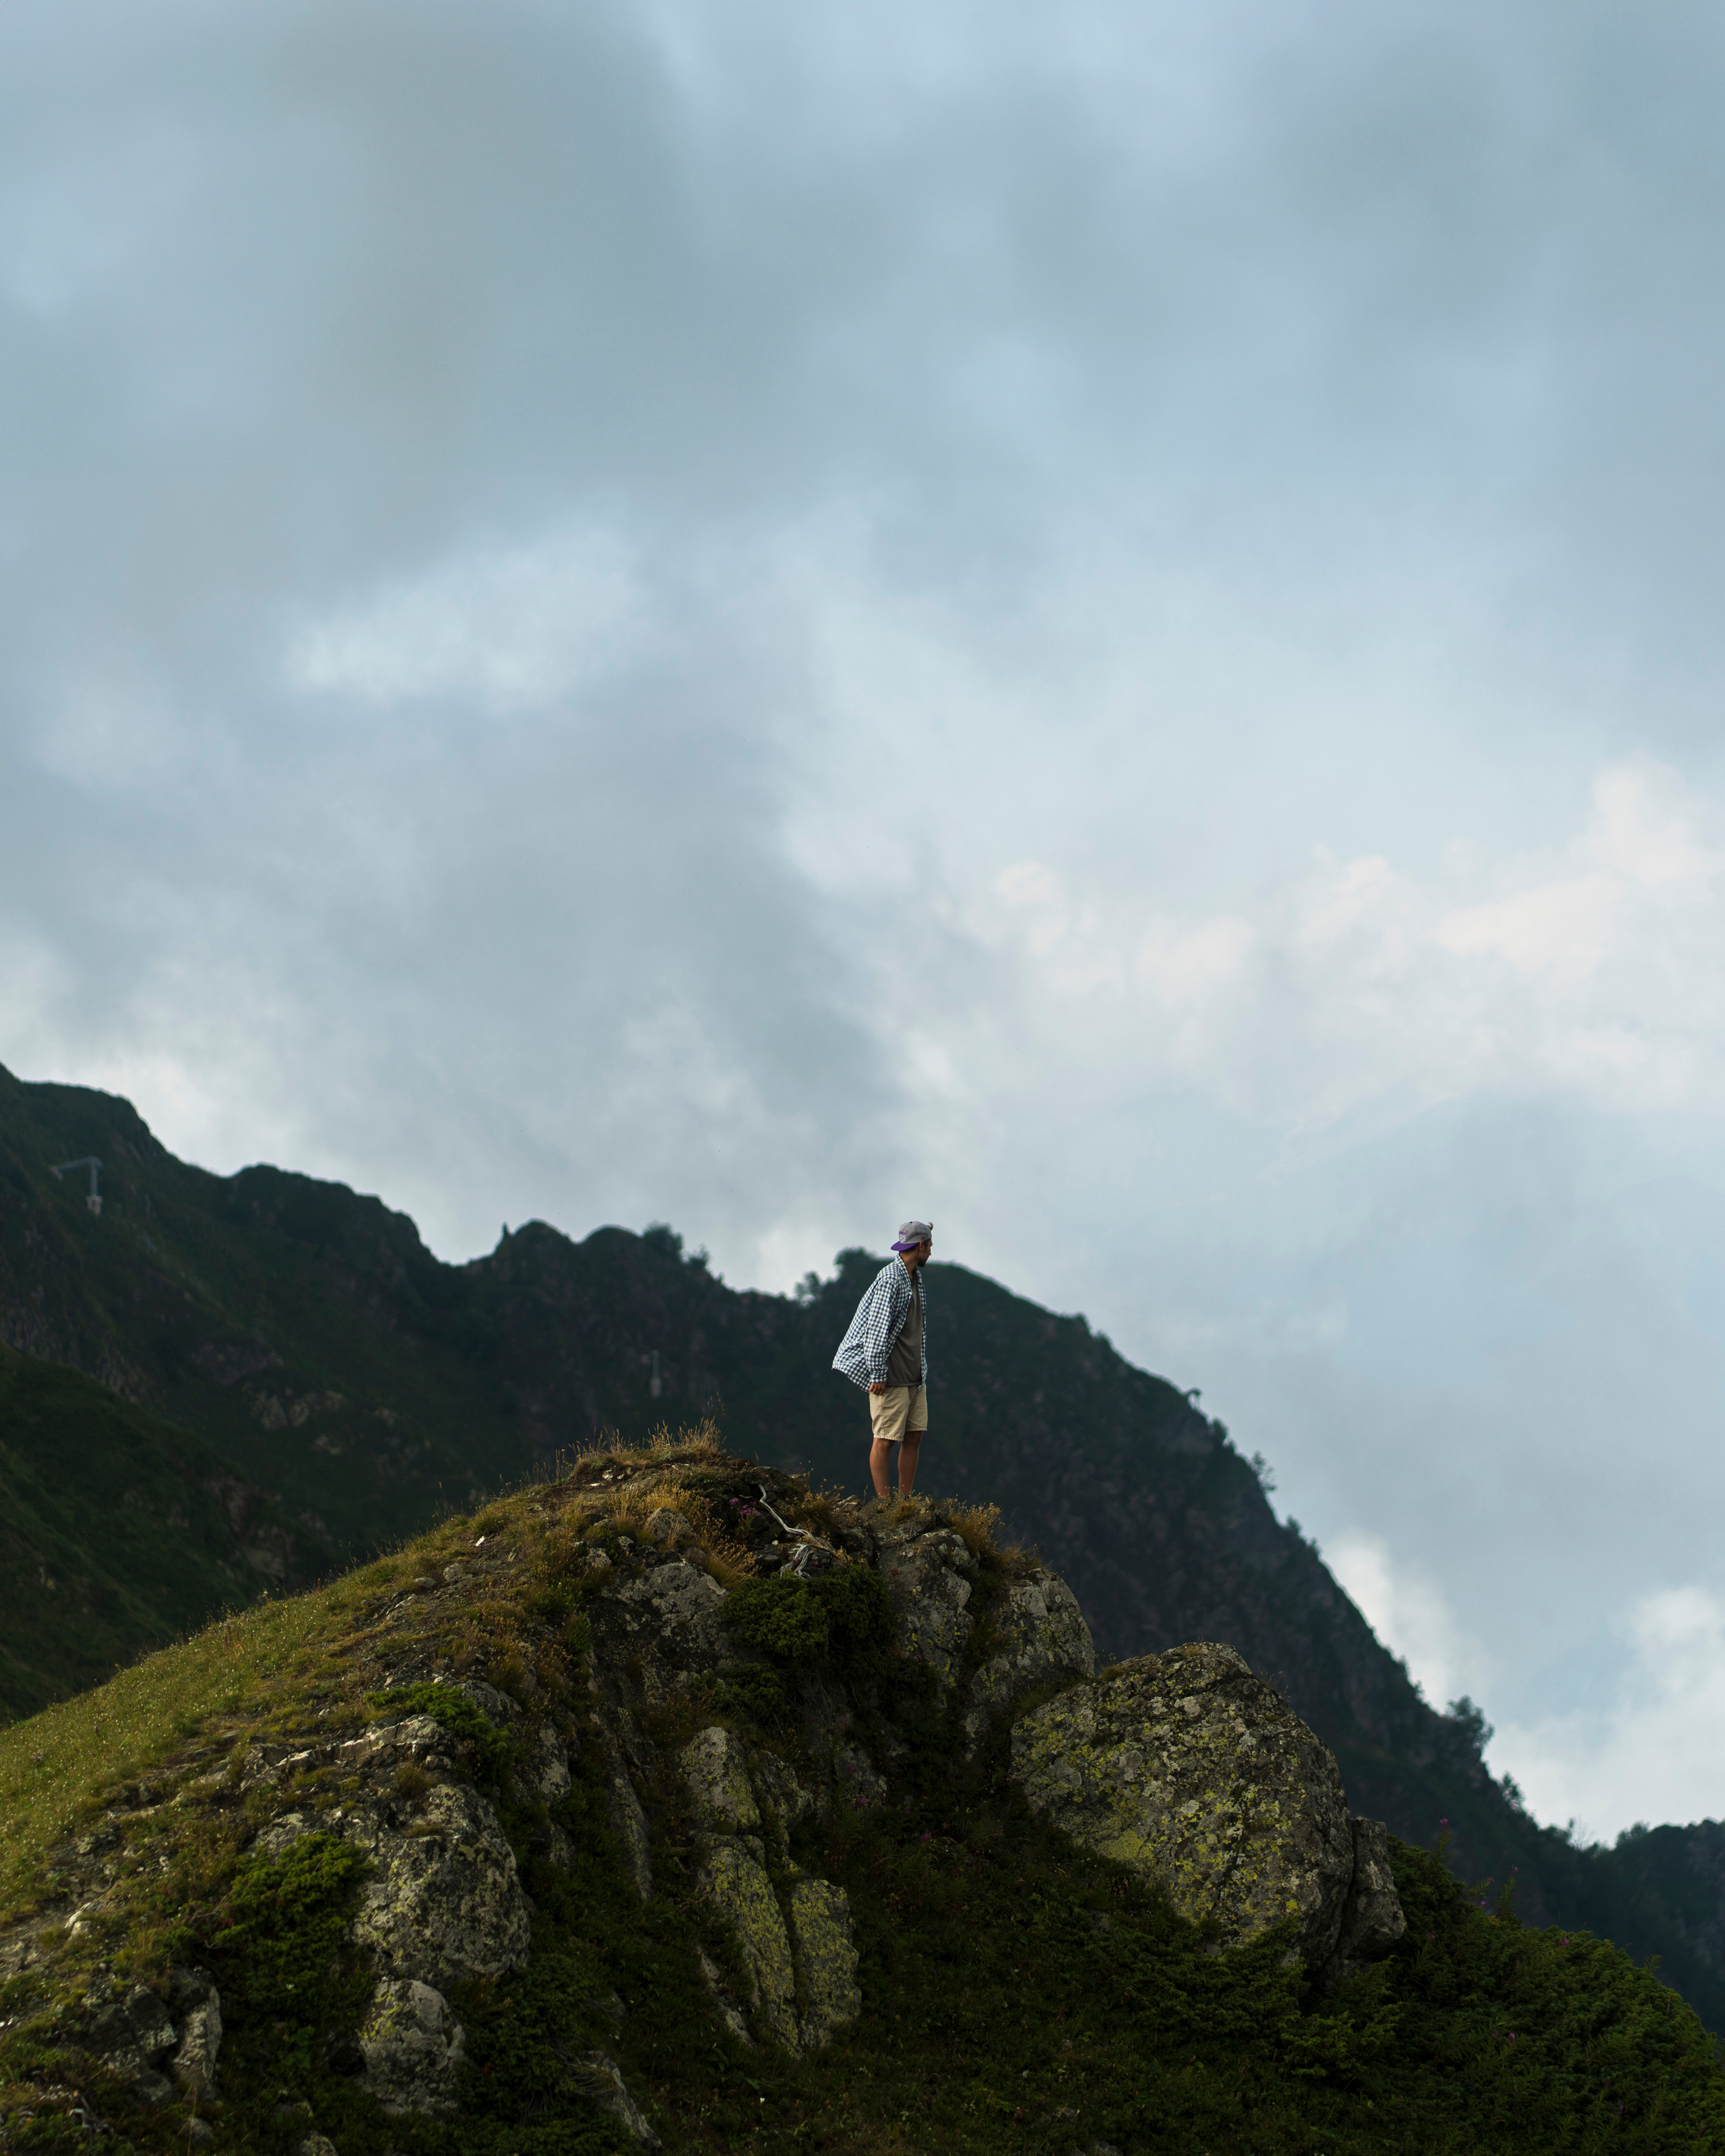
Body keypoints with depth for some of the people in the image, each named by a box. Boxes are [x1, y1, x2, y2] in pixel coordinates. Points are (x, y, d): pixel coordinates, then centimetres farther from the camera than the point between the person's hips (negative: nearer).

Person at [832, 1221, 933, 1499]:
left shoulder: (915, 1277, 15)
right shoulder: (889, 1279, -15)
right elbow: (876, 1330, -17)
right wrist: (877, 1375, -18)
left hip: (915, 1377, 9)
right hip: (891, 1379, -9)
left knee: (914, 1437, 8)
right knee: (885, 1439, -4)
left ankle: (905, 1500, 14)